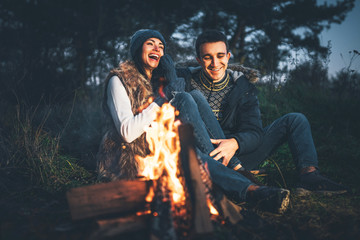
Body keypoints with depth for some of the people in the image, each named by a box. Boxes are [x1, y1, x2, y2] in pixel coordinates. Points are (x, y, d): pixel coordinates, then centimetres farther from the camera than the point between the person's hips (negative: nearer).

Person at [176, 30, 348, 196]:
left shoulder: (243, 86, 4)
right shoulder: (185, 80, 1)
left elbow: (254, 131, -6)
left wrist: (234, 143, -29)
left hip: (238, 154, 3)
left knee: (295, 120, -1)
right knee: (195, 97, -23)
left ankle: (309, 175, -28)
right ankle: (233, 168, -36)